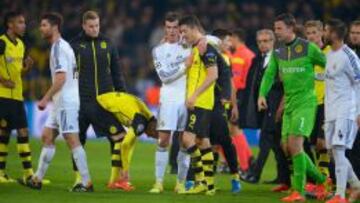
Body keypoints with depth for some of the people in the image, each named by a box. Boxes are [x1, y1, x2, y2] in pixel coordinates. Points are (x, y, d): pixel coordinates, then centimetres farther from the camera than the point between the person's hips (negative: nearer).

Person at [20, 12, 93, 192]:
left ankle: (86, 182, -8)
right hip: (59, 102, 10)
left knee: (72, 140, -9)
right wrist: (49, 99, 22)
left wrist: (45, 99, -19)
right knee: (47, 137, 12)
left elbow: (61, 78, -22)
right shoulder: (63, 46, 16)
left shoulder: (59, 47, -14)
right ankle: (37, 179, 17)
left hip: (65, 102, -10)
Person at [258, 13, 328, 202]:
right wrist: (262, 94, -11)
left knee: (295, 144, -16)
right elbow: (269, 74, 5)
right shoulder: (278, 52, 11)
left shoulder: (308, 48, -8)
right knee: (288, 147, 4)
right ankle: (320, 180, 20)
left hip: (305, 103, -7)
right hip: (289, 105, 7)